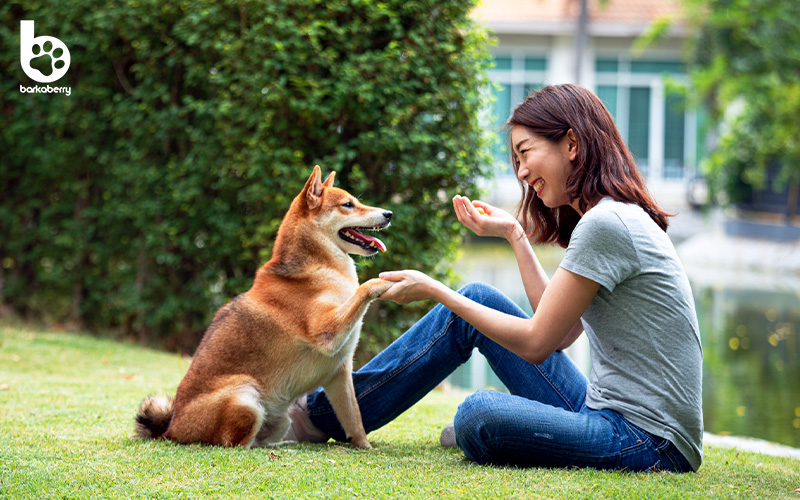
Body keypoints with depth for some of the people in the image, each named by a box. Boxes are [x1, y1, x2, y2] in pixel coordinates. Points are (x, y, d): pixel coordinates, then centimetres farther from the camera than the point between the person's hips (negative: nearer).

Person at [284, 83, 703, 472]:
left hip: (649, 443, -10)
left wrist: (433, 290, -7)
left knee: (479, 415, -34)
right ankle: (327, 410, 14)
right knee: (477, 299, 9)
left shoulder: (605, 224, -17)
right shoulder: (621, 218, 14)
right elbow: (559, 330, 16)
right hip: (610, 410, 10)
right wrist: (515, 234, 17)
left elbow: (537, 342, -15)